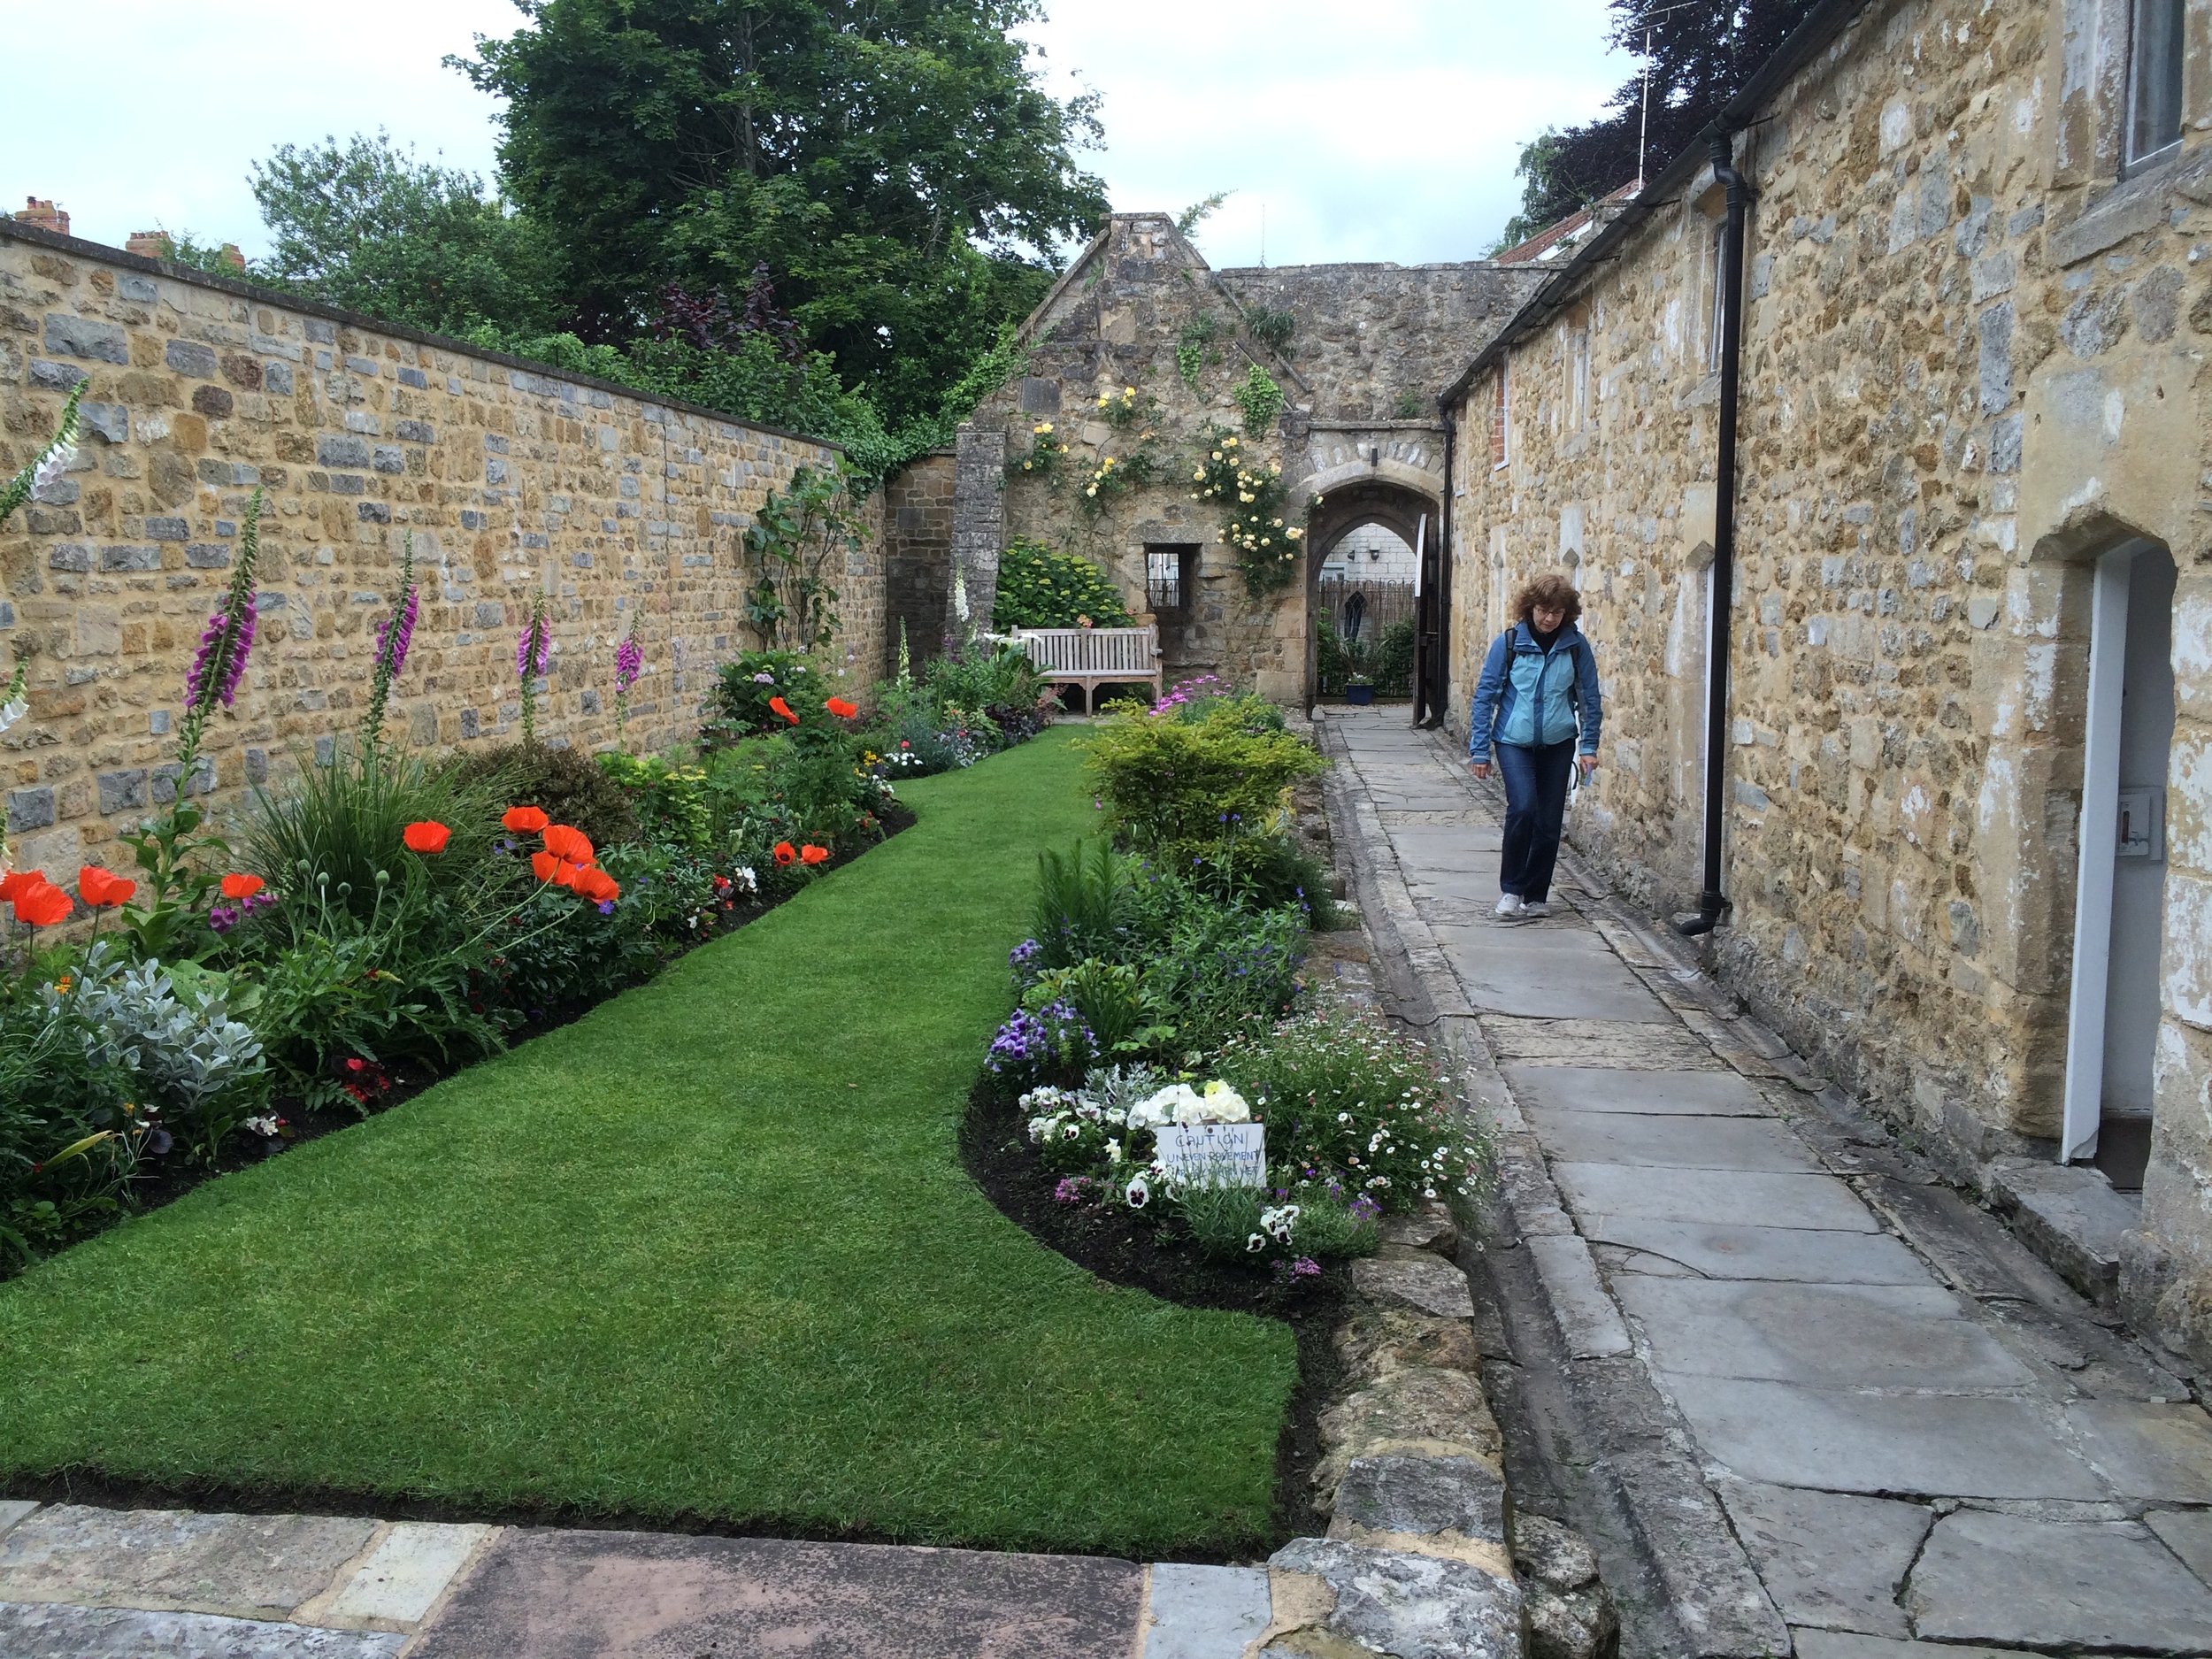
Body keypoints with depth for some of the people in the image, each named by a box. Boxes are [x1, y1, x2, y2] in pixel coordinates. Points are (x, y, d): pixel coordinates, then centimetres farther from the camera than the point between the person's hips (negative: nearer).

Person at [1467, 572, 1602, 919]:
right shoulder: (1508, 643, -7)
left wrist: (1588, 746, 1)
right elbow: (1485, 695, -3)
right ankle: (1511, 889, -4)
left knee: (1549, 821, 4)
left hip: (1558, 743, 2)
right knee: (1523, 807, -20)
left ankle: (1536, 895, 19)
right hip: (1514, 740, -2)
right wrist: (1480, 749, -5)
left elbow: (1591, 698, 6)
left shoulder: (1576, 646, -2)